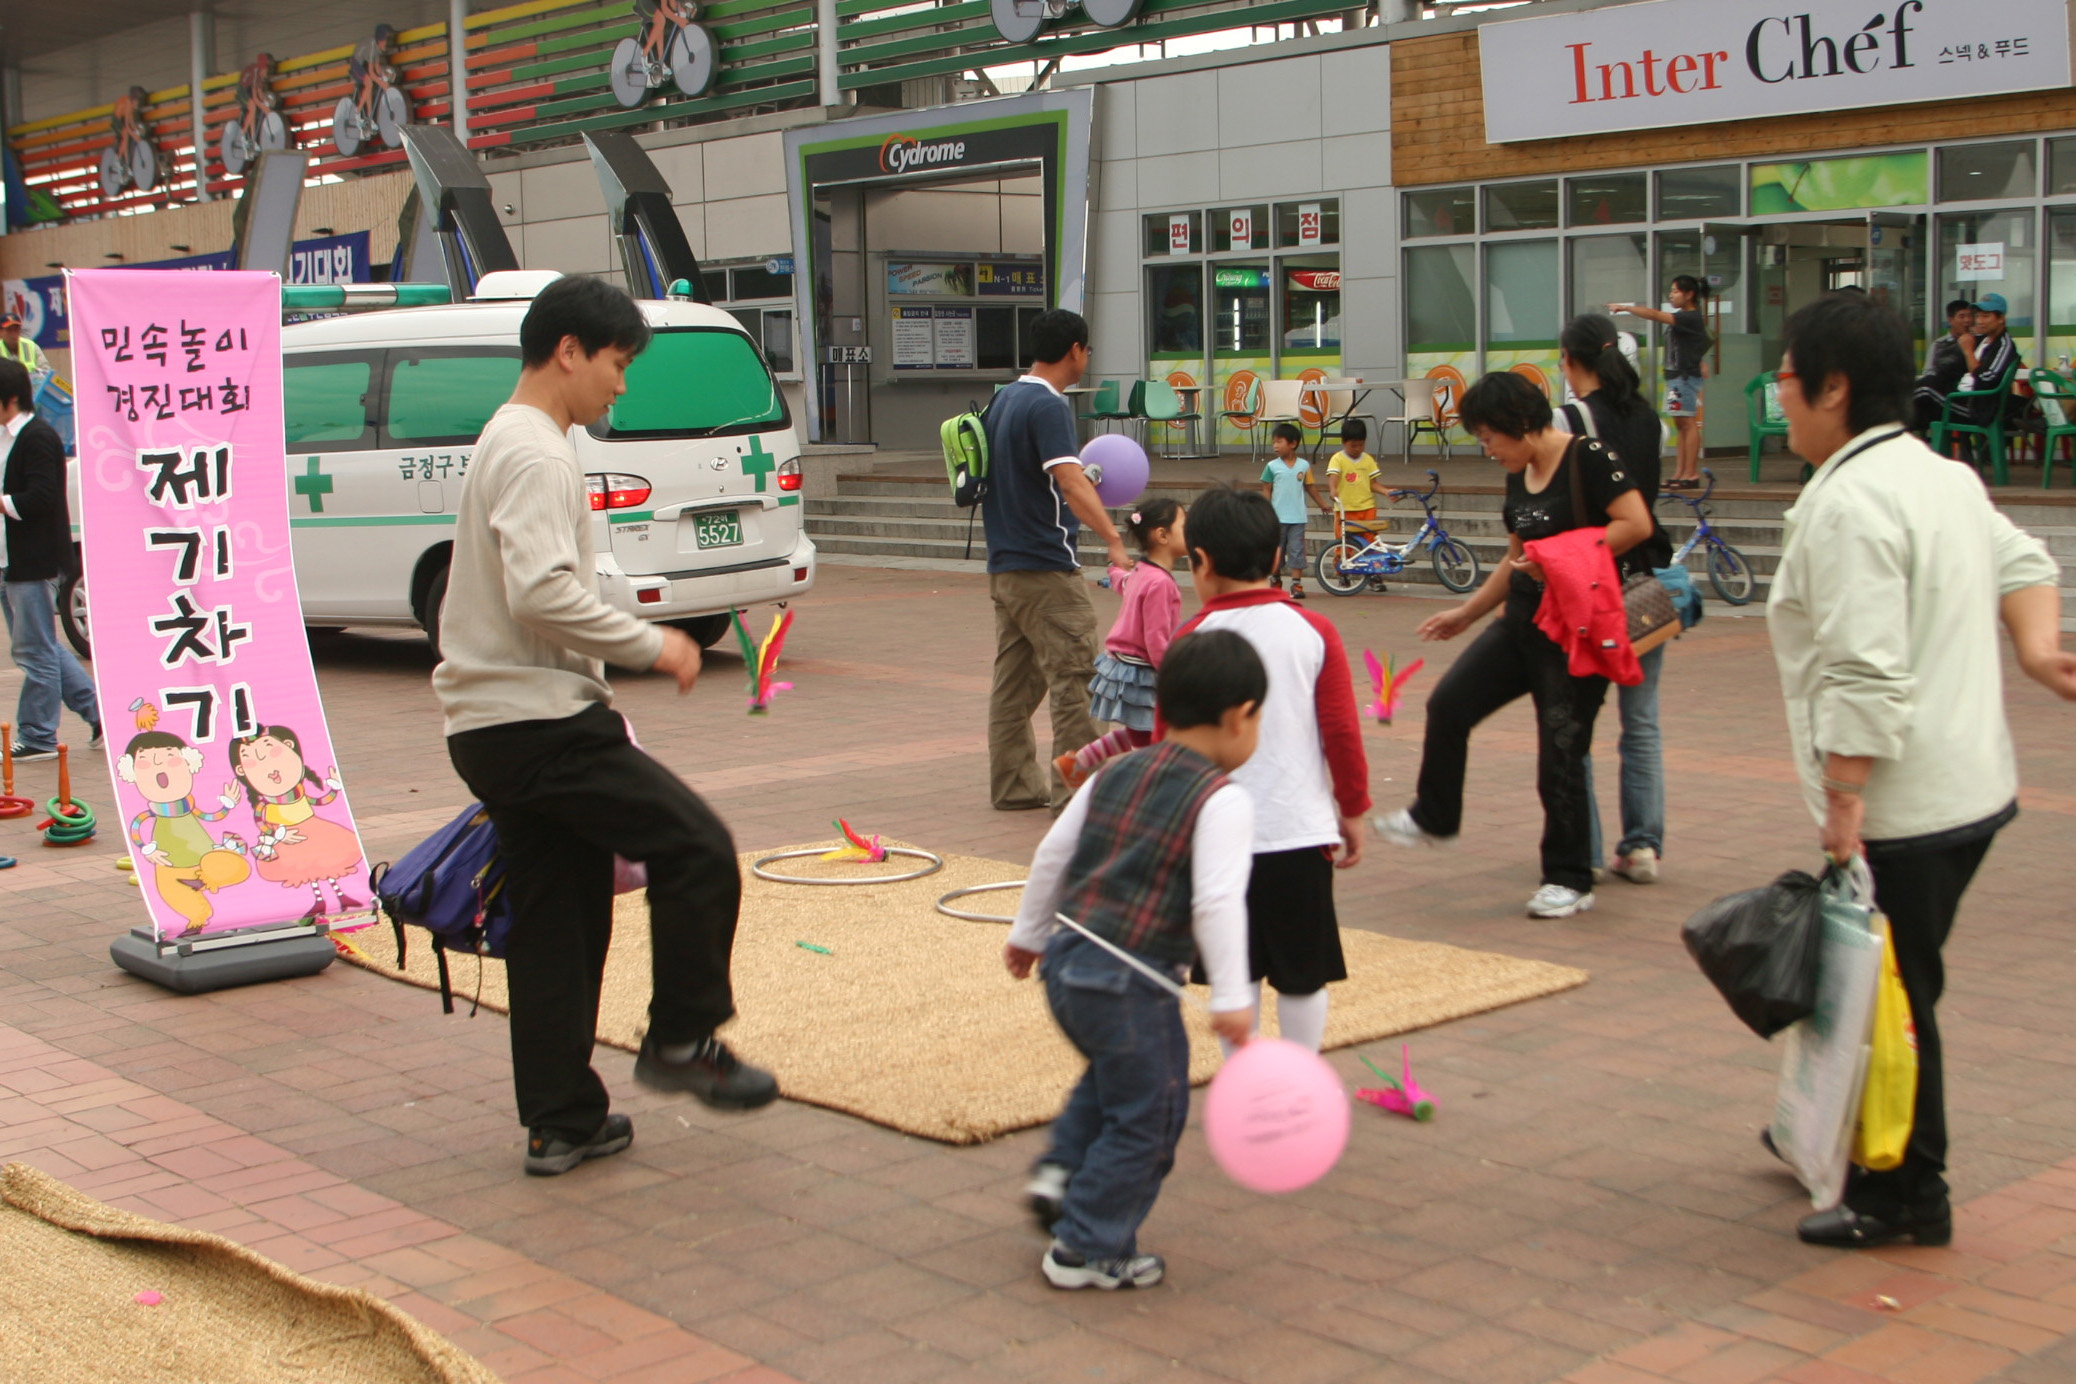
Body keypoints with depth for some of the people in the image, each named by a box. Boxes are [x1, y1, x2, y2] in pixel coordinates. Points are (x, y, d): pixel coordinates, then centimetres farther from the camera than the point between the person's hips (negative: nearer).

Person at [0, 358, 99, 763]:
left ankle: (36, 738, 5)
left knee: (35, 651, -2)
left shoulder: (37, 437, -14)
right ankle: (99, 711, 18)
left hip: (34, 563, -10)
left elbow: (39, 498, -23)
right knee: (33, 649, 14)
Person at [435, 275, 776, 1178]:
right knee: (697, 850, -5)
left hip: (494, 729, 11)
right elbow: (543, 594, -25)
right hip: (541, 722, -11)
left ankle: (561, 1122, 16)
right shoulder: (536, 454, -12)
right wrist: (651, 644, -15)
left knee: (555, 919, 12)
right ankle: (682, 1040, 6)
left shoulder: (508, 443, 21)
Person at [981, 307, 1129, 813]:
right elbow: (1071, 485, -28)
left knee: (1014, 682, 12)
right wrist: (1114, 540, -36)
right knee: (1073, 680, -5)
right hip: (1046, 570, -9)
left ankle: (1014, 785, 17)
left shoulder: (1005, 400, 13)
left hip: (1004, 565, 9)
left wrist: (1084, 483, 35)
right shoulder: (1048, 406, -16)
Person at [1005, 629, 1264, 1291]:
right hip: (1131, 983, -8)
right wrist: (1231, 999, -17)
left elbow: (1052, 853, 15)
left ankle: (1061, 1171, 22)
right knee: (1147, 1116, 9)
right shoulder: (1223, 800, -10)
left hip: (1065, 963, 8)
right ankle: (1087, 1250, 15)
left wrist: (1029, 933, 27)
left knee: (1113, 1076, 33)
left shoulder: (1115, 774, 10)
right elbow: (1216, 902, -20)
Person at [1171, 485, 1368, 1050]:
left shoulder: (1192, 642, -5)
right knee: (1302, 976, 10)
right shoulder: (1314, 632, -3)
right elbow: (1343, 734, -2)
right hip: (1302, 831, 0)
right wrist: (1353, 812, 10)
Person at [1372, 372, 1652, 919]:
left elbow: (1637, 524, -22)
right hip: (1522, 620, 8)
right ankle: (1433, 817, 24)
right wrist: (1467, 613, 26)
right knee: (1448, 703, 4)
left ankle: (1570, 881, 10)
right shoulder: (1518, 478, 12)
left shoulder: (1587, 458, -13)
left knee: (1561, 752, -4)